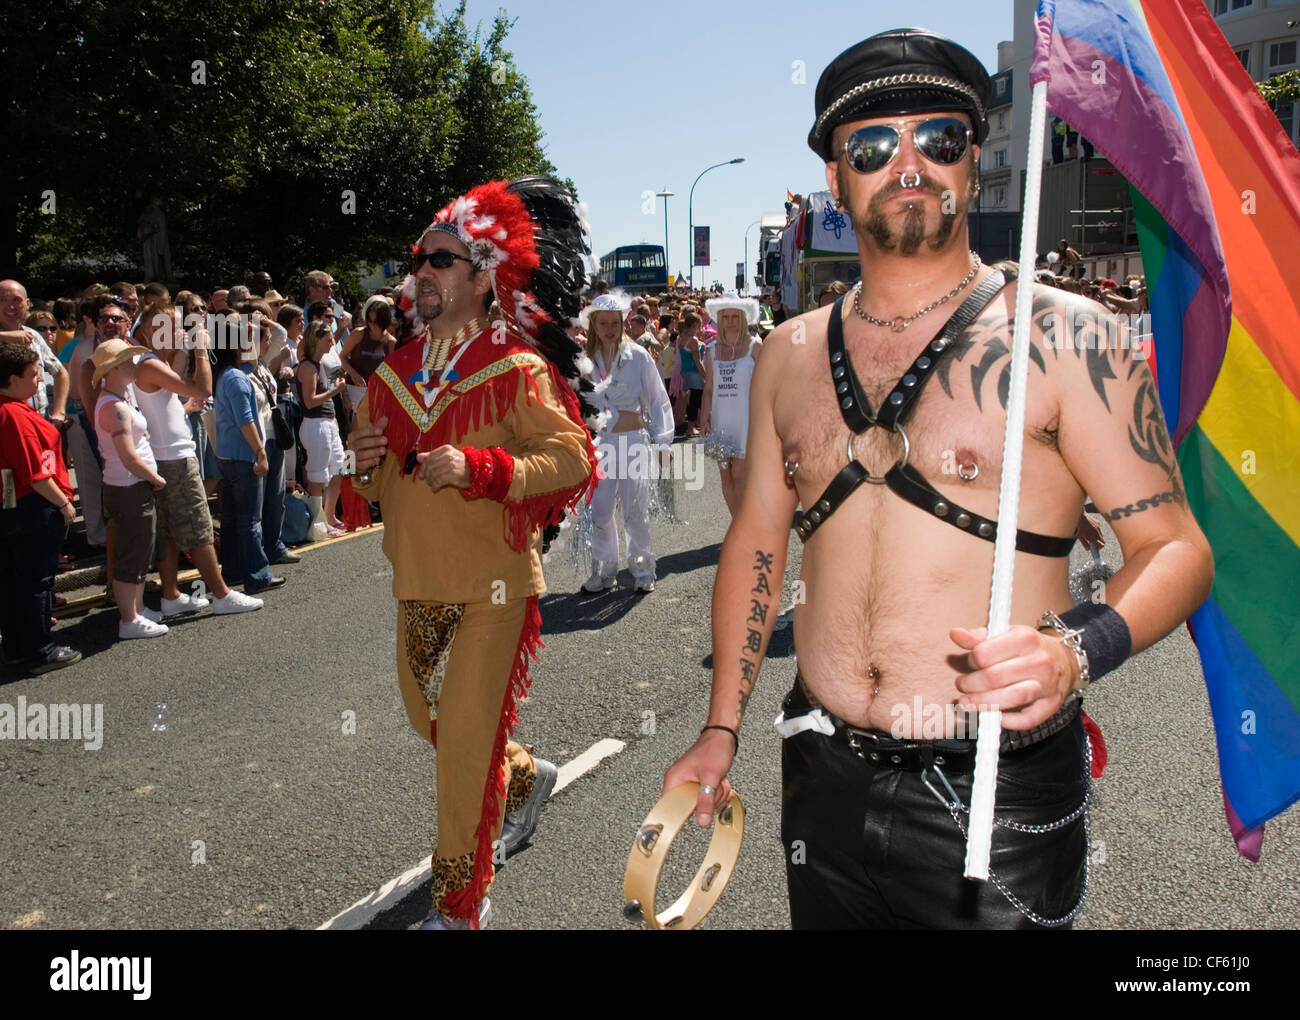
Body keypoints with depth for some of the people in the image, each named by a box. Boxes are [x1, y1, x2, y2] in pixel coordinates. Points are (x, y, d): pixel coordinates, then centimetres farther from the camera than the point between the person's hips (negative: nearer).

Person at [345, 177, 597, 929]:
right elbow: (380, 486, 18)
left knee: (465, 739, -3)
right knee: (428, 717, 20)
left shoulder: (518, 368, -10)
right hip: (418, 583, 7)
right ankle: (524, 776, 48)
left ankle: (461, 905, 15)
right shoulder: (395, 373, 8)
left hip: (494, 585, -7)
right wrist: (364, 463, -6)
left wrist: (478, 466, -27)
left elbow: (574, 458, -16)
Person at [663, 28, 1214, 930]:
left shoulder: (1061, 338, -8)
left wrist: (1077, 649, -28)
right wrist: (722, 728, 10)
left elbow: (1177, 544, -8)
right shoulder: (789, 356, 5)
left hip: (998, 798, -3)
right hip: (824, 781, 4)